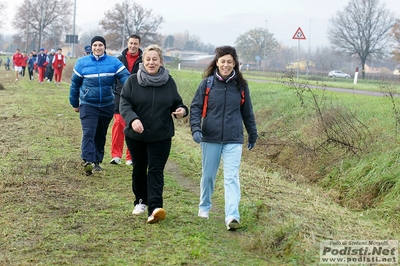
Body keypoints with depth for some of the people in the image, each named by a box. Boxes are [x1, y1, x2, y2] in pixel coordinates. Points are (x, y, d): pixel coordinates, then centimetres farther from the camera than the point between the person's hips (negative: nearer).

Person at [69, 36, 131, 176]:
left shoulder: (114, 62, -3)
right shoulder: (82, 62, -2)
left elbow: (125, 76, -13)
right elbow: (75, 83, 7)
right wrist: (74, 103, 11)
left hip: (107, 105, 2)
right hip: (88, 105, -2)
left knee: (101, 135, 14)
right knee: (88, 133, -18)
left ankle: (97, 161, 27)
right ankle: (88, 161, -26)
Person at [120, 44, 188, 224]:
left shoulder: (169, 82, 1)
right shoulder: (133, 81, -3)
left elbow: (177, 104, 10)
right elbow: (124, 104, -9)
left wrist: (181, 110, -15)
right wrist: (133, 119, -28)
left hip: (161, 136, -1)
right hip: (136, 135, 1)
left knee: (156, 171, -9)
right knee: (139, 169, 14)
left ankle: (155, 208, -17)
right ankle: (141, 201, 34)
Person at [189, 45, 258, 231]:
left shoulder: (241, 85, 2)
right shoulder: (207, 83, -1)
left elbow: (247, 112, 12)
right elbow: (195, 107, 0)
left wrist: (252, 135, 19)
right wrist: (196, 129, -14)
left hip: (233, 140, 0)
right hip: (210, 138, 0)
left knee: (232, 177, -10)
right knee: (208, 175, 13)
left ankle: (232, 216, -18)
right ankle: (204, 206, 34)